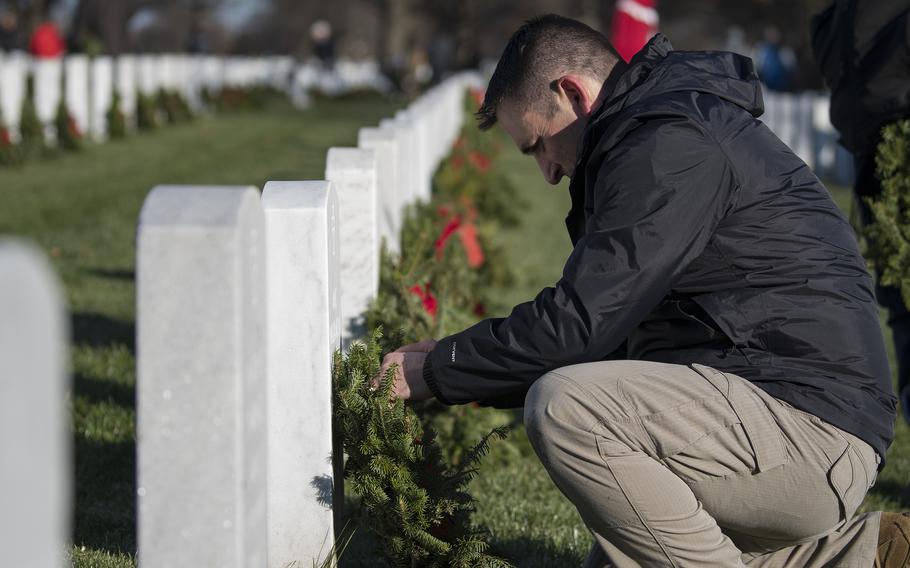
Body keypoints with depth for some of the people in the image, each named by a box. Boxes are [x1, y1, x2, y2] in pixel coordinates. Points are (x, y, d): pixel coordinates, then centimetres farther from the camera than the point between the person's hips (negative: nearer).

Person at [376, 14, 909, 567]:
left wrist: (437, 372, -6)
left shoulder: (672, 144, -13)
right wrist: (458, 360, 16)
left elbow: (580, 320, -18)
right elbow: (616, 329, 23)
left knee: (563, 410, -25)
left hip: (811, 425, -11)